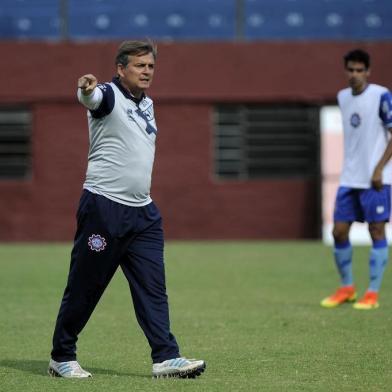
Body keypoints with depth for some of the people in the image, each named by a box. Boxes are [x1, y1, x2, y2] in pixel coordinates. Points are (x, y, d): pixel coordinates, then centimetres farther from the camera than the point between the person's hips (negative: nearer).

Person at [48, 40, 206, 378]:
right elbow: (92, 98, -33)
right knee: (84, 287, 0)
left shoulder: (147, 103, 16)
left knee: (153, 287, -1)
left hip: (143, 212, 7)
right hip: (103, 207, -7)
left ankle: (165, 358, -3)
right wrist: (87, 91, -57)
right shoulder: (109, 95, -8)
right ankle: (62, 357, 12)